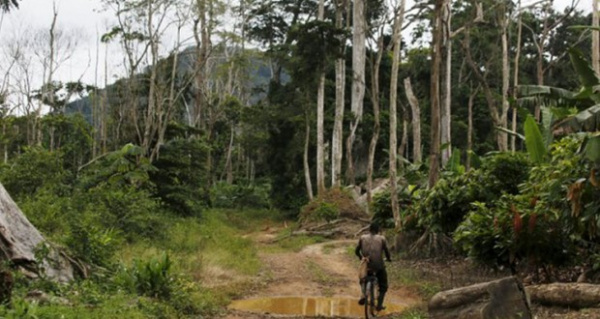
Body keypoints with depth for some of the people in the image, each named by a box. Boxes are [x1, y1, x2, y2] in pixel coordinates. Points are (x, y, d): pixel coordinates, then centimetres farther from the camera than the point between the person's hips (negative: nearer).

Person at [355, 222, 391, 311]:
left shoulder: (363, 238, 3)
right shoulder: (381, 238, -2)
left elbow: (356, 251, 7)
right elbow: (386, 251, -1)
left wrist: (361, 257, 27)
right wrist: (388, 258, 21)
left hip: (367, 265, 2)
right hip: (379, 266, -2)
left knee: (363, 280, 30)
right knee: (383, 287, 18)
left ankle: (363, 295, 7)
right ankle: (379, 305, 10)